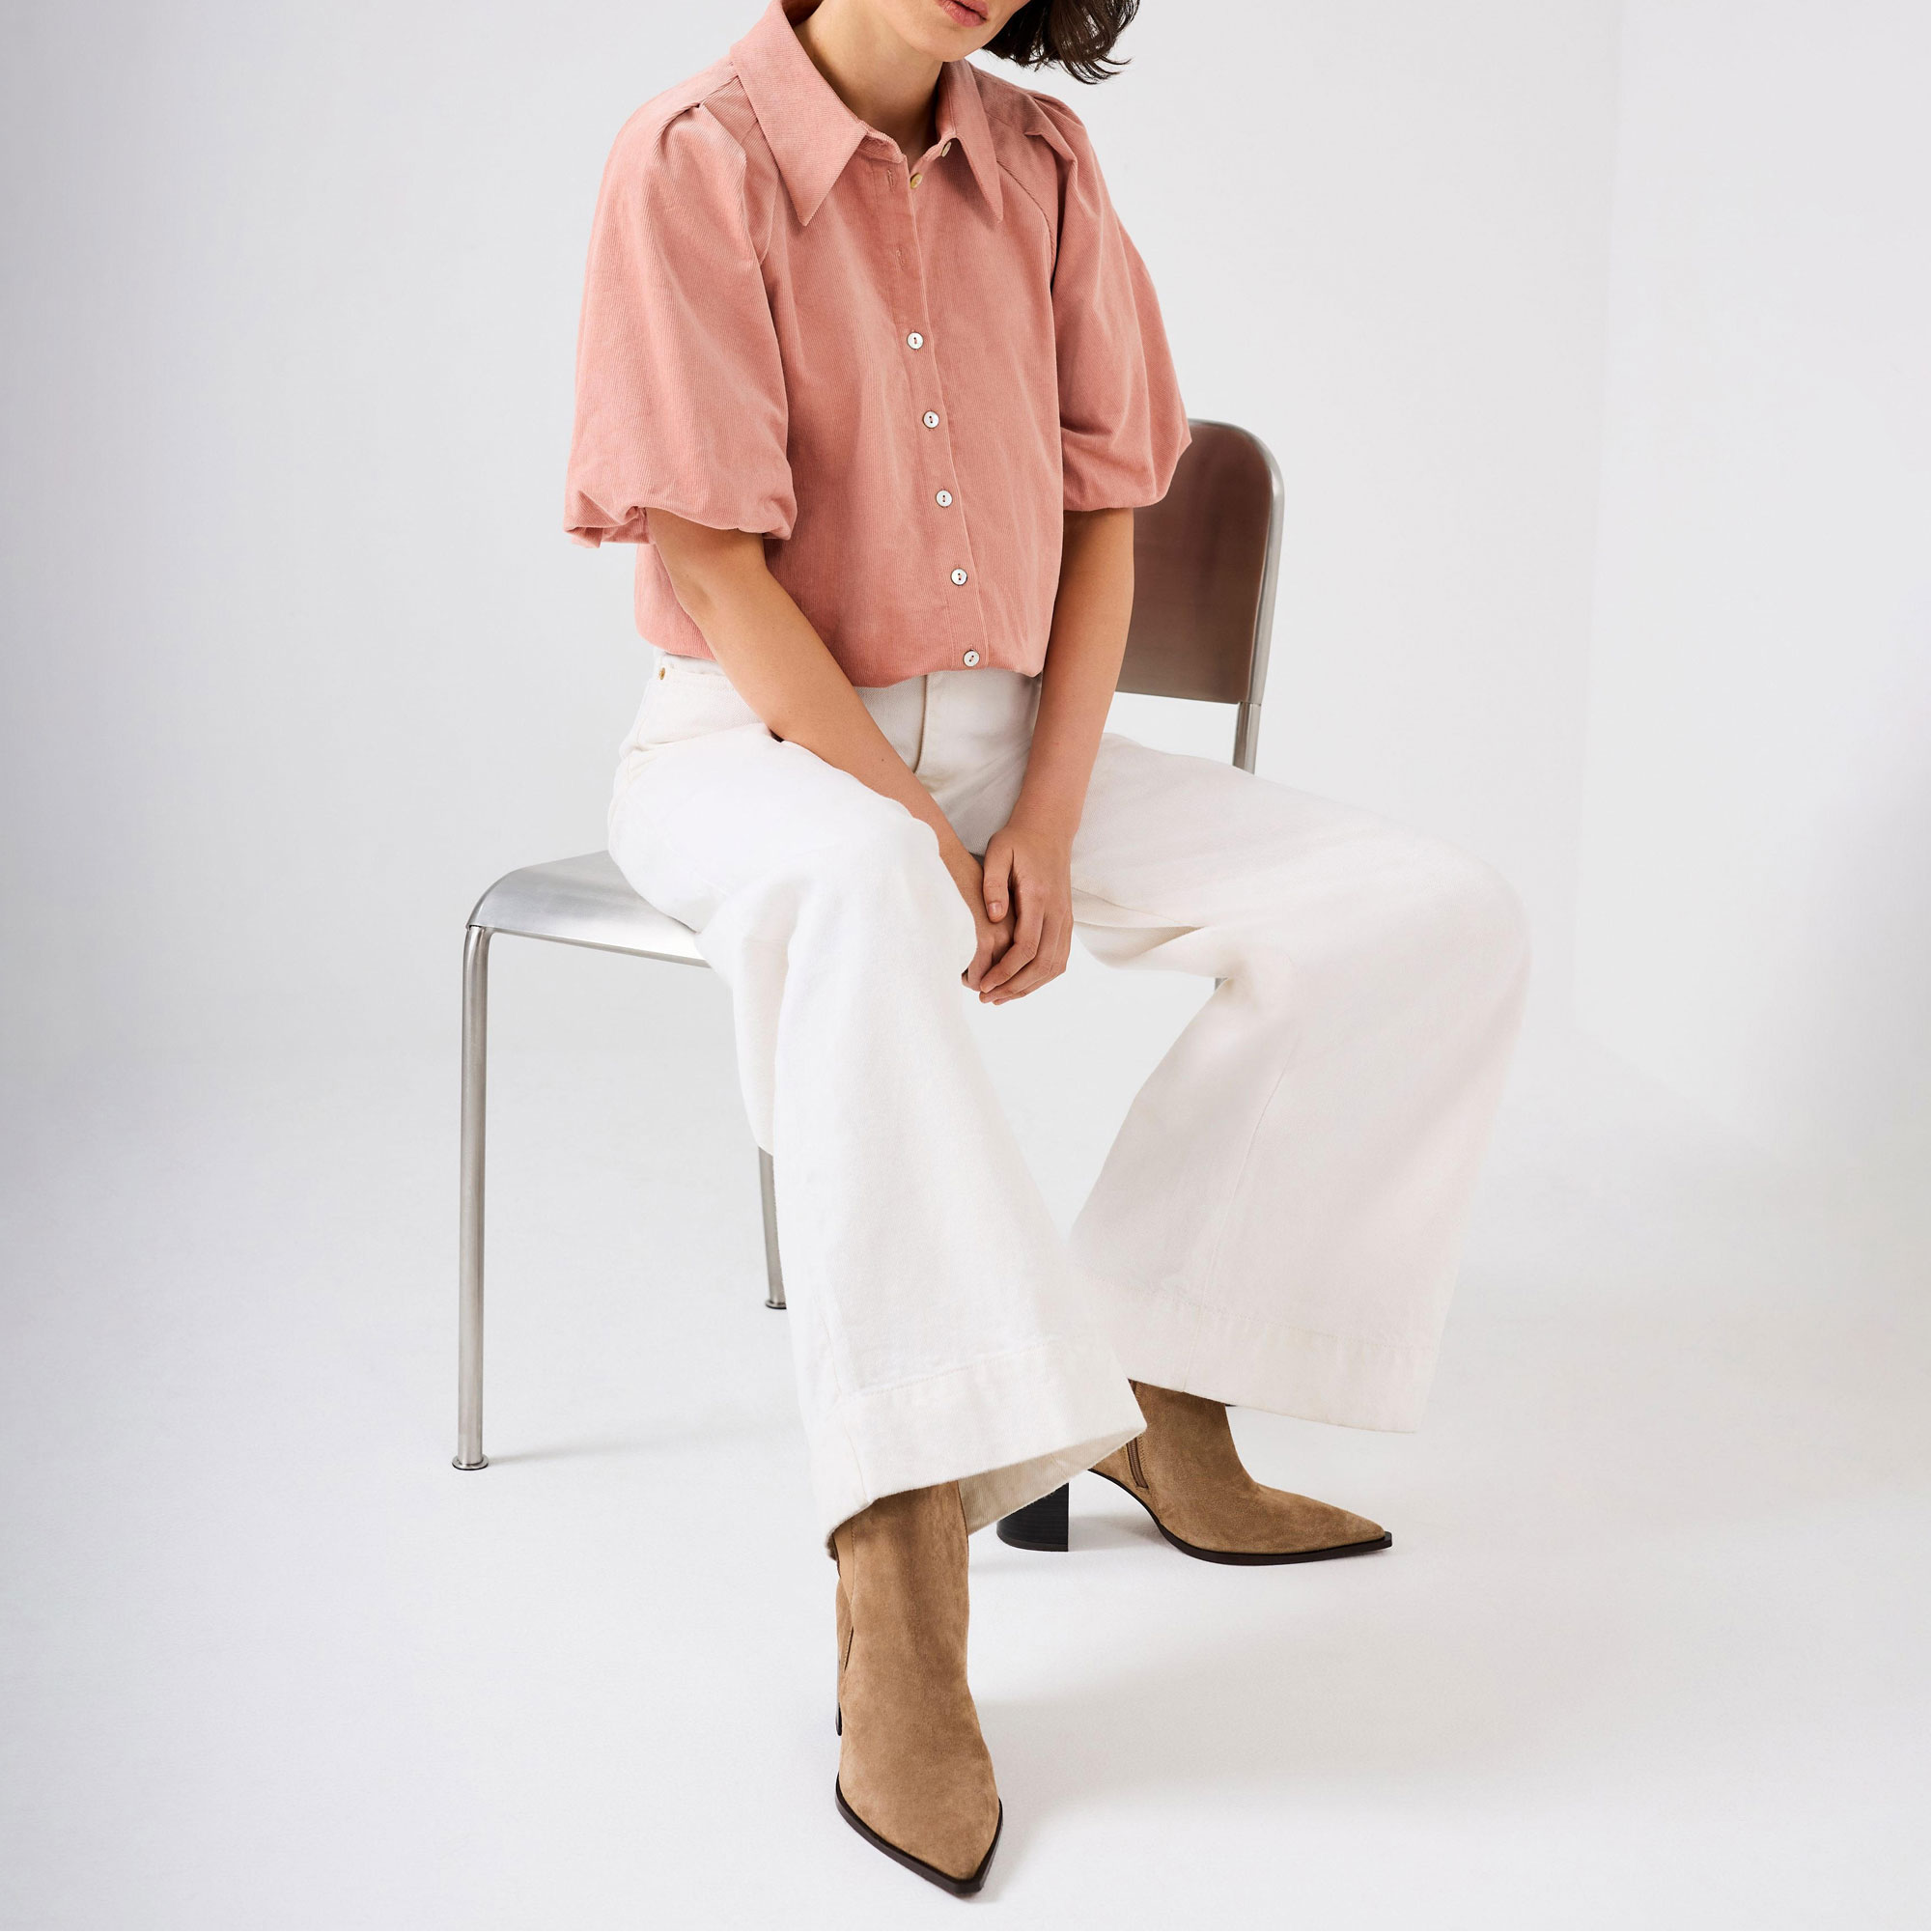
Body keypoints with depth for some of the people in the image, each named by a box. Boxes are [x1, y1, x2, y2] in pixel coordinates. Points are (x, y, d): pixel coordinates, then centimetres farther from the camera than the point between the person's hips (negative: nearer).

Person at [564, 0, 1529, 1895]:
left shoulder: (1041, 163, 5)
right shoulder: (692, 157, -10)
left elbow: (1101, 511, 6)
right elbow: (707, 562, -15)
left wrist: (1045, 821, -7)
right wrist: (919, 831, -19)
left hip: (1012, 732, 6)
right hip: (755, 736, -5)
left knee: (1440, 916, -11)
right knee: (856, 895, -43)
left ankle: (1163, 1383, -5)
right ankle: (900, 1578, -44)